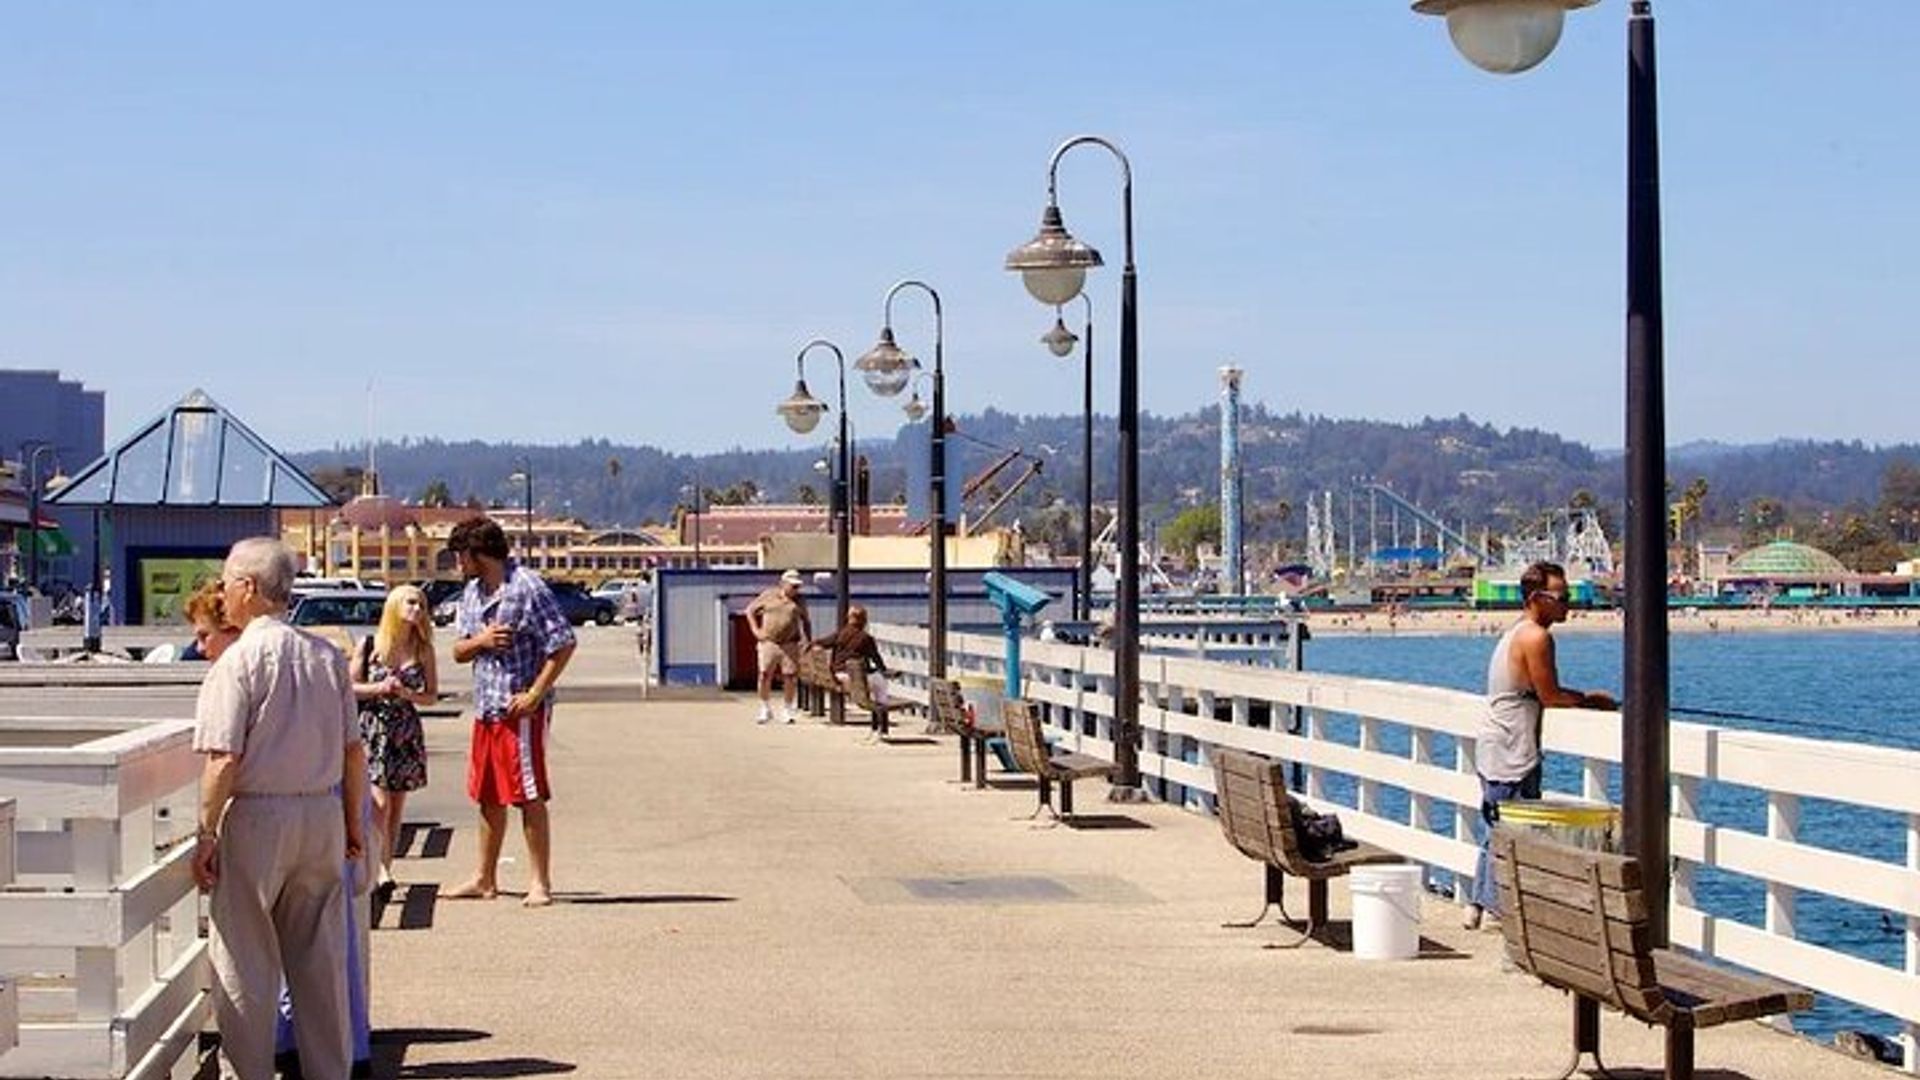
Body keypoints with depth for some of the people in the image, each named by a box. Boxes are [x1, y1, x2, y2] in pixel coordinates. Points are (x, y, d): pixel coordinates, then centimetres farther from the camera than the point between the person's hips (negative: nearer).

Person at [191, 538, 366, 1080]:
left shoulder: (240, 659, -12)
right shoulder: (327, 655, 5)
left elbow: (224, 758, -16)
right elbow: (354, 750, 9)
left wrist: (207, 834, -9)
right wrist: (353, 821, 18)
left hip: (257, 817, -5)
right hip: (323, 814, 5)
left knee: (247, 959, 6)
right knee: (321, 956, 13)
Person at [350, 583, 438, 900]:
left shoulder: (423, 650, 4)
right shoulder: (369, 645, -1)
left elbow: (432, 695, 7)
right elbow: (349, 686, 1)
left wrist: (407, 693, -12)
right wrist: (379, 688, -14)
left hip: (407, 733, 3)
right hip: (372, 729, -3)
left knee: (397, 806, 6)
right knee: (380, 802, -14)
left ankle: (384, 869, 14)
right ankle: (382, 872, -21)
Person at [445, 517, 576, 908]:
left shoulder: (527, 588, -13)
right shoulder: (472, 592, 13)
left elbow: (563, 645, -15)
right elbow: (459, 652, 15)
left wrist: (535, 694, -18)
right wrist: (480, 641, -7)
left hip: (521, 709, -8)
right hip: (486, 709, 8)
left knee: (529, 796, -5)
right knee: (488, 797, 14)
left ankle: (541, 882, 0)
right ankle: (485, 880, 23)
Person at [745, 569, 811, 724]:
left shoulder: (799, 601, 10)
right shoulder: (768, 596, 5)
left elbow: (806, 622, 20)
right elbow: (750, 611, 12)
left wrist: (809, 641, 10)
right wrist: (756, 630, 2)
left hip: (790, 645, 1)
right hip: (768, 642, -1)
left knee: (789, 677, -1)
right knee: (765, 676, -5)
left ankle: (787, 711, 10)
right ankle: (765, 710, 7)